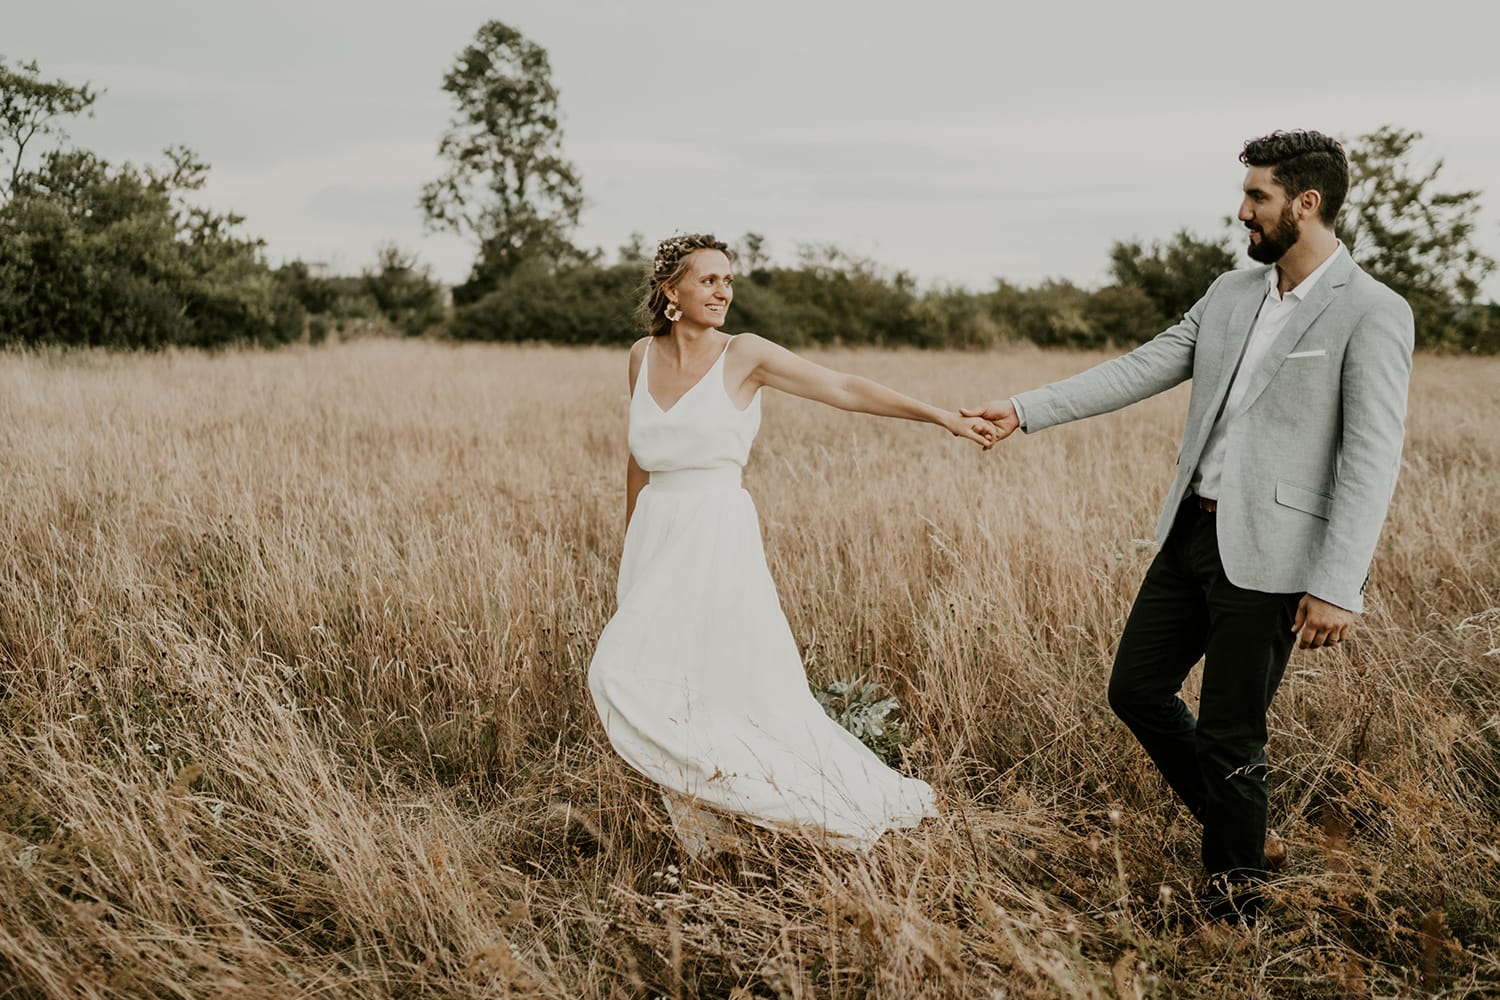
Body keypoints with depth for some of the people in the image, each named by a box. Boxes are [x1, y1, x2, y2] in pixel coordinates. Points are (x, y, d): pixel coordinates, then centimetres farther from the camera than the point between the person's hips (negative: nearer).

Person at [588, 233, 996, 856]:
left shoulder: (743, 354, -5)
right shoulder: (643, 356, 7)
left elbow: (846, 390, -9)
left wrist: (944, 417, -15)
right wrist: (629, 544, 22)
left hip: (717, 538, -5)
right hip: (655, 539, 5)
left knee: (744, 687, -11)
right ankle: (703, 843, 20)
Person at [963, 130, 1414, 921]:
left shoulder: (1372, 314, -12)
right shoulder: (1230, 294, 10)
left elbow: (1372, 460, -17)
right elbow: (1137, 371, 11)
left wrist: (1337, 587, -22)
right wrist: (1024, 411, 4)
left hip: (1269, 556, -7)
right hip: (1192, 531, 7)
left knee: (1229, 733, 2)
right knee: (1135, 688, 13)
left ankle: (1236, 887, 27)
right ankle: (1243, 828, 33)